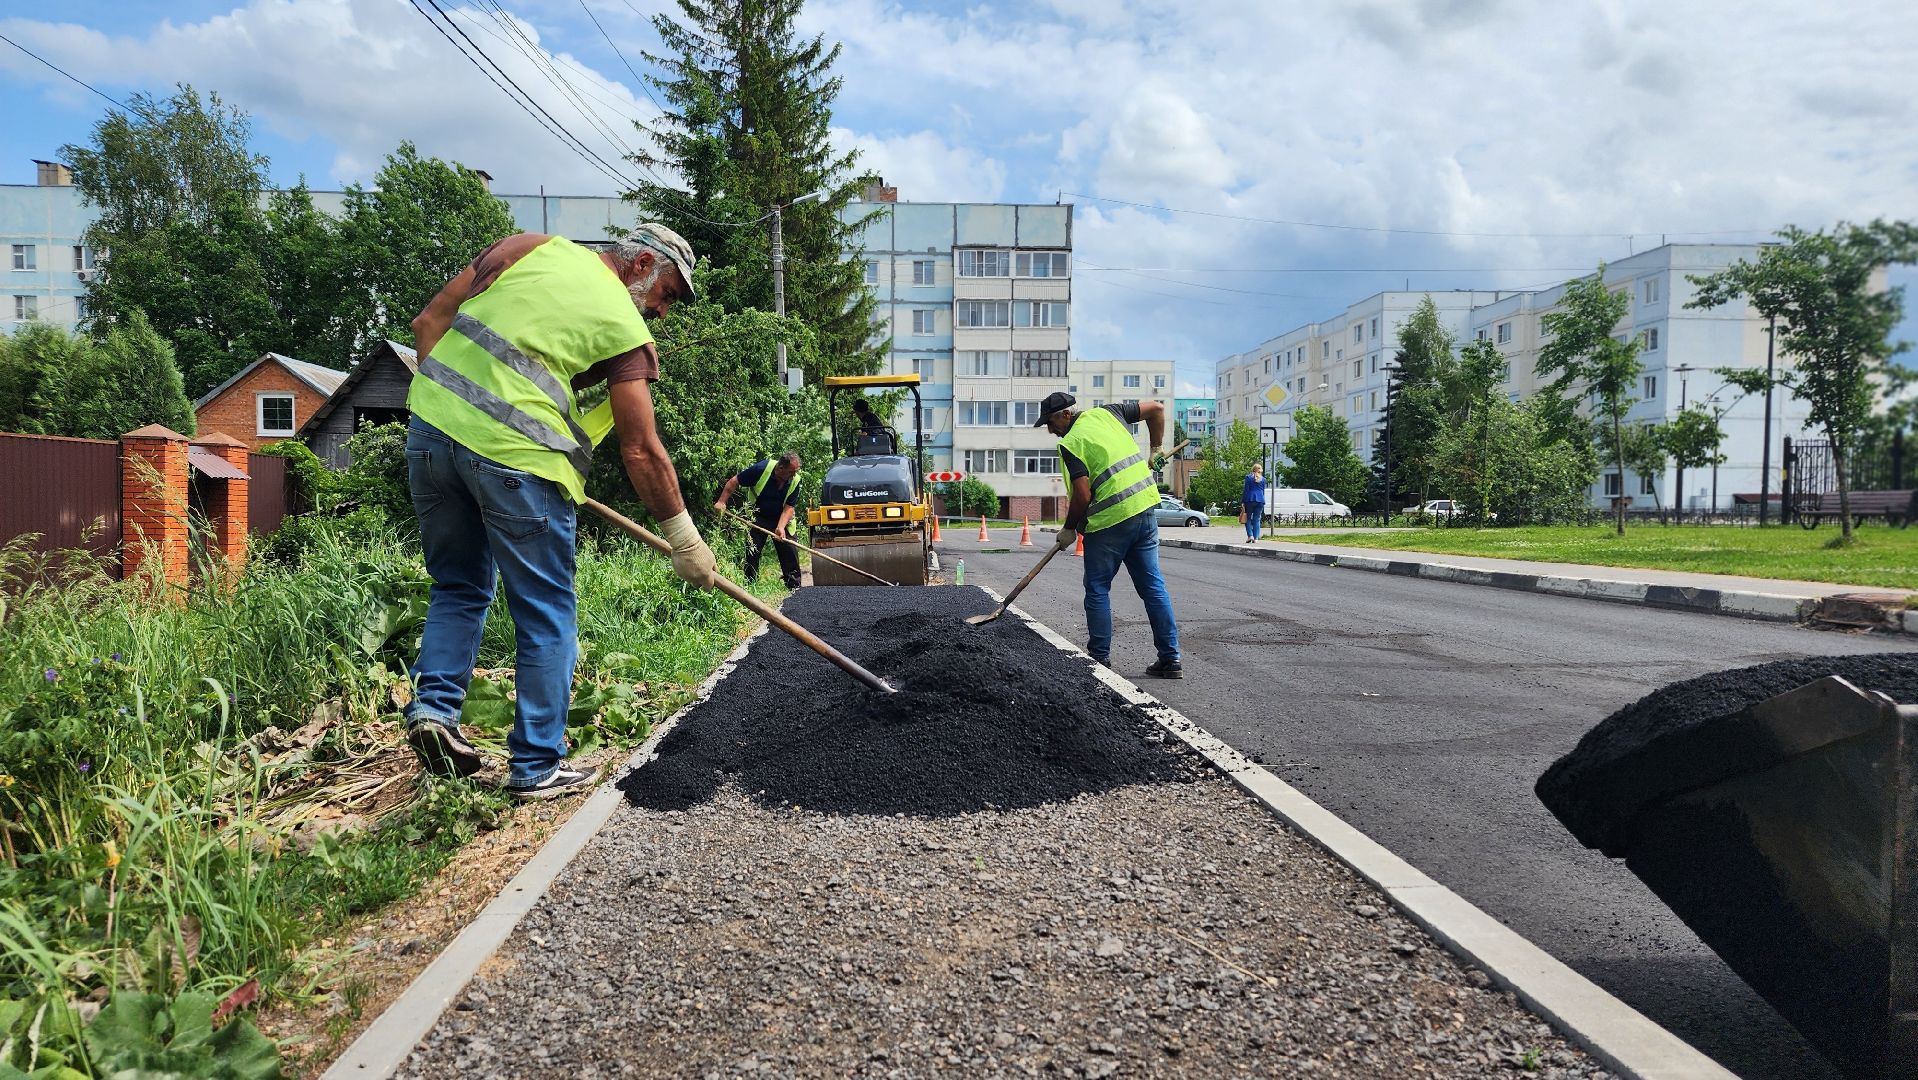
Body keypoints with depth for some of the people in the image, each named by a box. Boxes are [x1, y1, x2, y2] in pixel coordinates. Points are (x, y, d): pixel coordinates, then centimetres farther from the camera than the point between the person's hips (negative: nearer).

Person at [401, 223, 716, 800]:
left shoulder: (533, 246, 16)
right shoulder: (626, 328, 3)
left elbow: (429, 322, 13)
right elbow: (641, 450, 0)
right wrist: (682, 535, 8)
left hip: (431, 425, 6)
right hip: (515, 452, -5)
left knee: (459, 589, 24)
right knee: (547, 617, 7)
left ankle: (433, 704, 11)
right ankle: (537, 767, 13)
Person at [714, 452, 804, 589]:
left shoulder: (795, 481, -16)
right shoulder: (761, 469, -25)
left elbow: (789, 507, -15)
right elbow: (734, 482, -16)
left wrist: (781, 527, -30)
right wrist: (721, 502, -22)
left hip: (782, 519, 2)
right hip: (758, 518, -1)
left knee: (790, 552, -4)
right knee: (751, 552, -2)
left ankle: (795, 587, 5)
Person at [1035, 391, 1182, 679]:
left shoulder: (1070, 443, -8)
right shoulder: (1105, 413, 11)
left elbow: (1083, 496, -14)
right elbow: (1156, 409, 17)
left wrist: (1069, 529, 2)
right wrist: (1155, 451, 26)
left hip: (1110, 520, -7)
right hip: (1146, 507, 7)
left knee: (1097, 590, 7)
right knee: (1153, 586, 9)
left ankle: (1099, 658, 11)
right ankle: (1170, 658, 10)